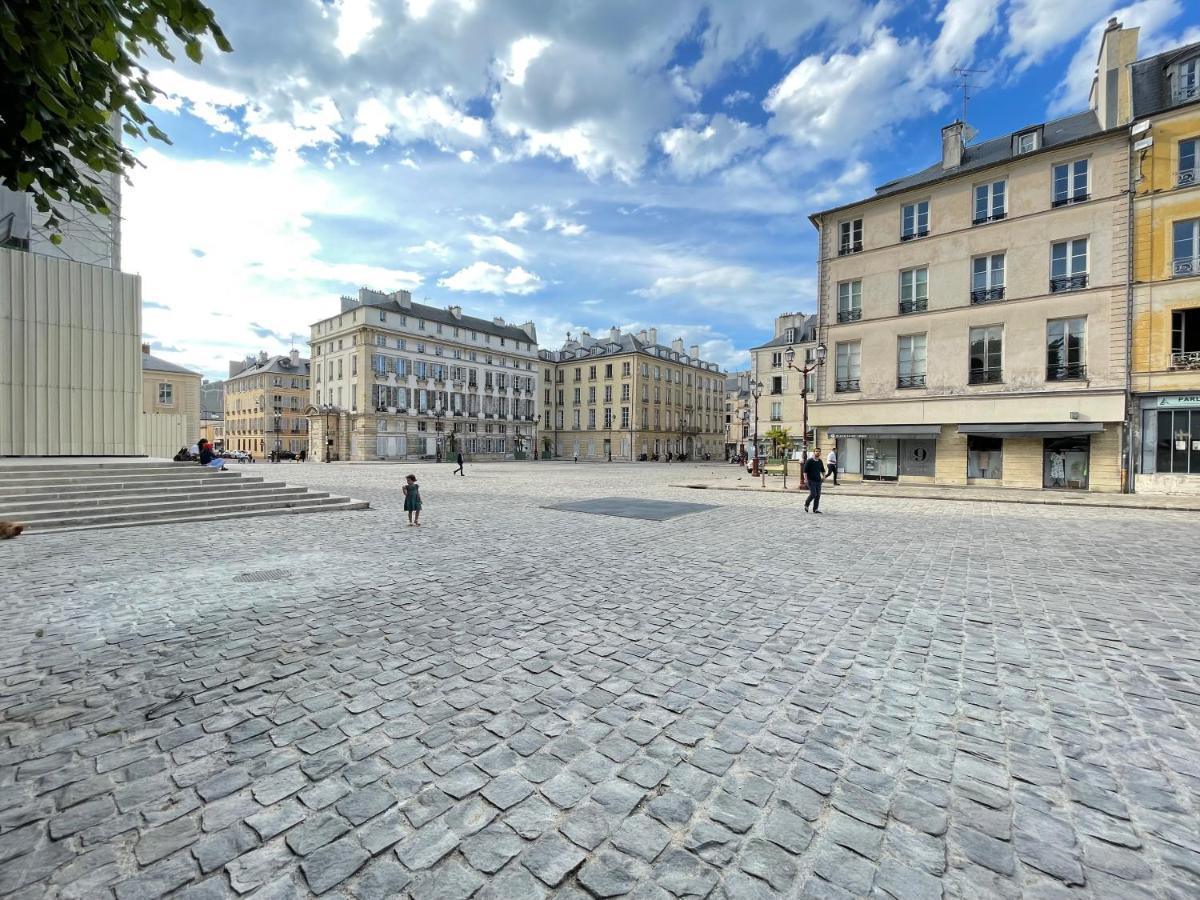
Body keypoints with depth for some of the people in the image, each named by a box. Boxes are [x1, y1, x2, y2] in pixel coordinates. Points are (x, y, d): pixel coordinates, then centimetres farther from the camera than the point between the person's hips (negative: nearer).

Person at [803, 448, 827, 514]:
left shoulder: (820, 461, 11)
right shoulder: (809, 461, -7)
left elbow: (822, 470, 25)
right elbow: (805, 470, -10)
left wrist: (823, 476, 8)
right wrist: (805, 479, -18)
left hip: (818, 481, 6)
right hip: (811, 480, -6)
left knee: (818, 495, 3)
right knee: (813, 494, -13)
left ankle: (815, 509, 9)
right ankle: (806, 505, 11)